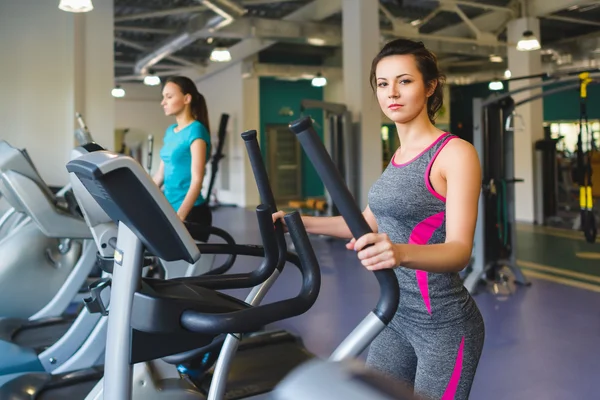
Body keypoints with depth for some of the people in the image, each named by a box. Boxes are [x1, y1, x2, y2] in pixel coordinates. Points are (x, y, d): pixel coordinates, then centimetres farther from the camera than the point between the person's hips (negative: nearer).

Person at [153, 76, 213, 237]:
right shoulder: (169, 132, 11)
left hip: (190, 213, -8)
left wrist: (179, 217, -29)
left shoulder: (195, 131, -12)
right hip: (169, 208, 8)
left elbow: (197, 180, -20)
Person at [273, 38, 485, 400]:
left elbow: (459, 250, -24)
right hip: (397, 315, 7)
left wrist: (403, 253, -44)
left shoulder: (456, 153, -15)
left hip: (445, 324, -7)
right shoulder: (399, 156, 8)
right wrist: (302, 223, 13)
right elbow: (371, 222, 18)